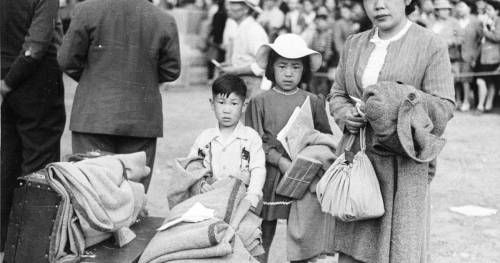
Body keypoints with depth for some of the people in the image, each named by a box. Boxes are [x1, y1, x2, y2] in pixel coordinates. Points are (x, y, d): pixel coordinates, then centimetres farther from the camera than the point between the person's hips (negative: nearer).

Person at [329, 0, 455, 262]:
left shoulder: (432, 46, -3)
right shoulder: (354, 44, 12)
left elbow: (444, 108, -6)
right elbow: (337, 95, 19)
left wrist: (397, 96, -20)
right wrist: (346, 115, -3)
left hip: (402, 165, -4)